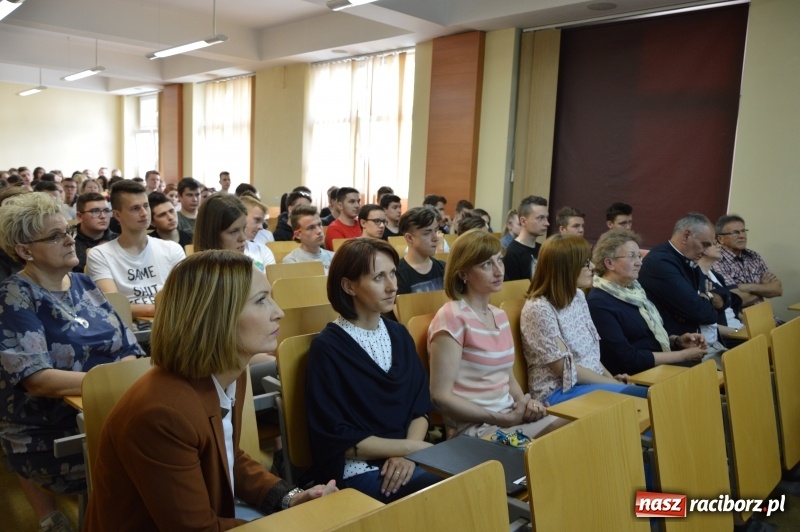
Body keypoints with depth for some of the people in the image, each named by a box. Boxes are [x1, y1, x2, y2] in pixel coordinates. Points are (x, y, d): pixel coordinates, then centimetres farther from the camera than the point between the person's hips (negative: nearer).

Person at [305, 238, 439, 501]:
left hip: (405, 459, 6)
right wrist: (410, 447, -12)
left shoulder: (399, 335, 8)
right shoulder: (327, 348, -10)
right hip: (357, 469, -6)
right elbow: (338, 439, -12)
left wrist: (407, 454, -10)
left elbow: (421, 405, 8)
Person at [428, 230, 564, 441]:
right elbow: (440, 396, -17)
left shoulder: (500, 316, 11)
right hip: (475, 428, -8)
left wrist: (526, 404, -3)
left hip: (509, 418, 8)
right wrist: (504, 419, -16)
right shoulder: (453, 318, -14)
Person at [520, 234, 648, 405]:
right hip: (559, 392, -8)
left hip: (593, 382, 8)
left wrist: (611, 377, -2)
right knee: (642, 396, -22)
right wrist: (613, 383, -11)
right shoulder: (539, 309, -19)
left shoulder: (578, 296, 7)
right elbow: (567, 370, -17)